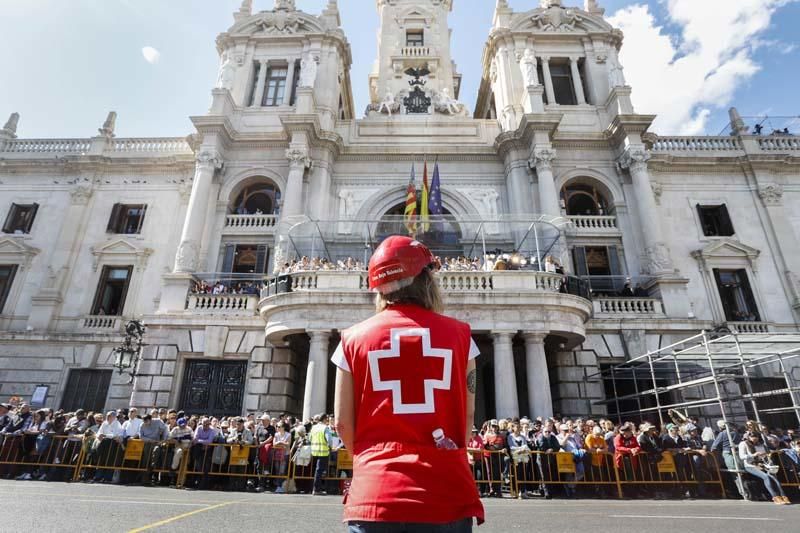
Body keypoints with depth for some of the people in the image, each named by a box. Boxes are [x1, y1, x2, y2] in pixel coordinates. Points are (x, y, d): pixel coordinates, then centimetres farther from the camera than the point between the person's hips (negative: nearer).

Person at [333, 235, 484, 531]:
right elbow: (468, 417, 3)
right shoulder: (459, 335, -1)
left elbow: (343, 423, 1)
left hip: (374, 492, 0)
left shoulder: (353, 338, -1)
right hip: (446, 492, 1)